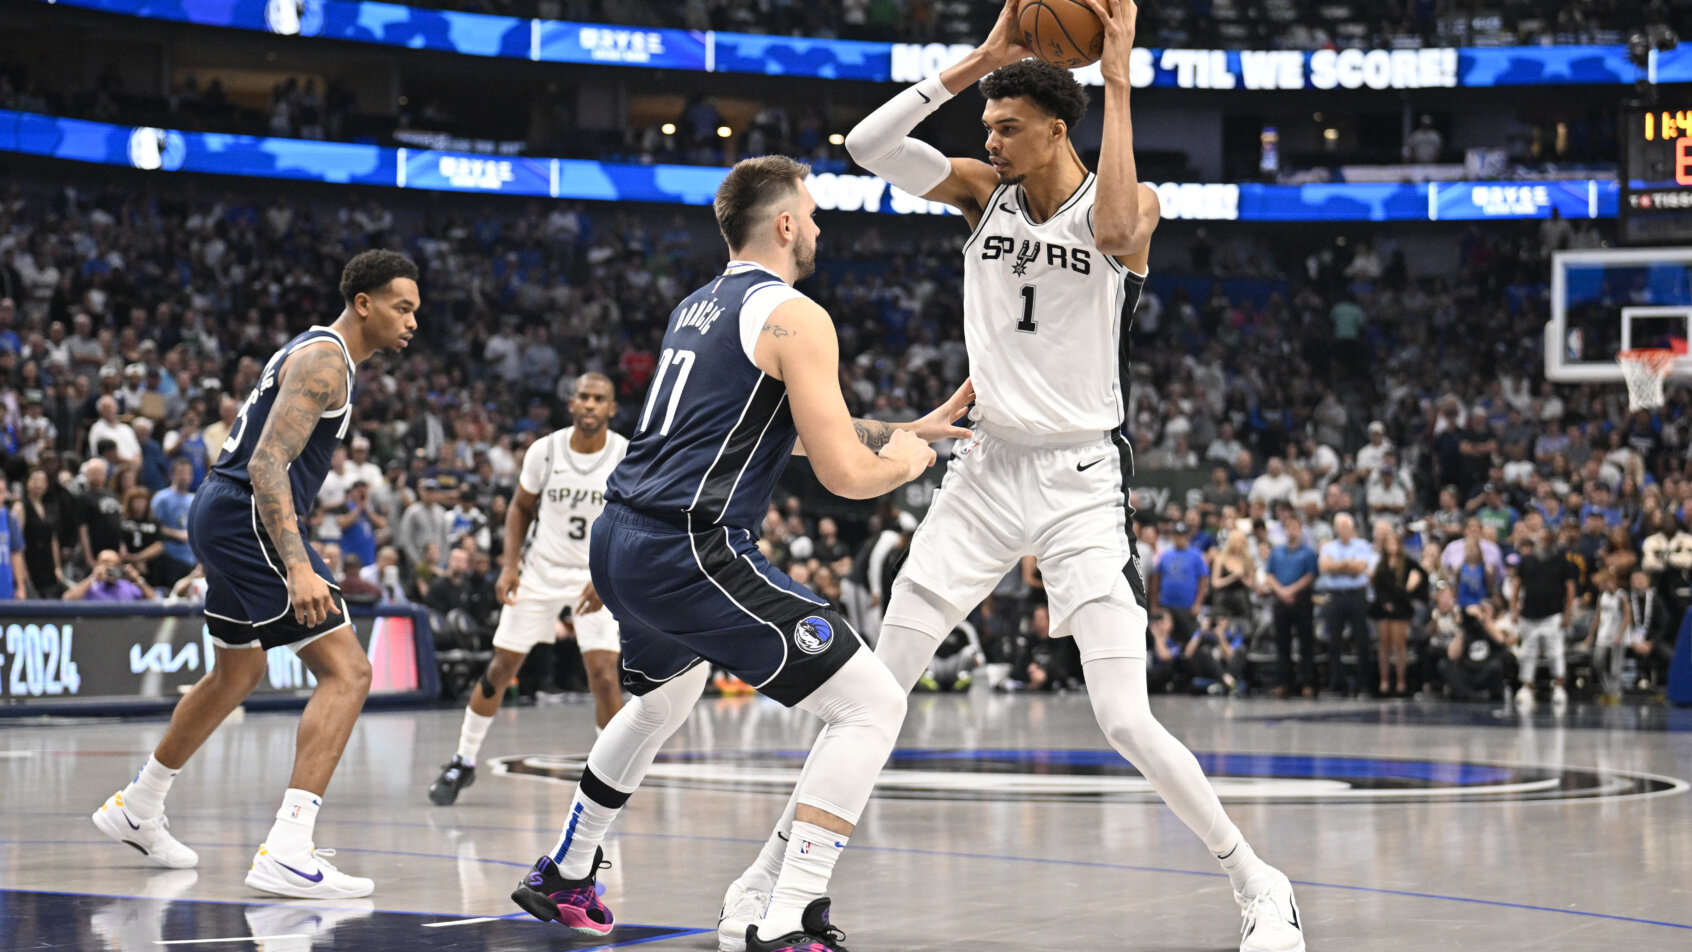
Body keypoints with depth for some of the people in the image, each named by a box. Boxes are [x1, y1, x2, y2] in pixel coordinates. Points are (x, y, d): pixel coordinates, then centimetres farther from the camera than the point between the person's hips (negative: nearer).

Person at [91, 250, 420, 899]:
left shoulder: (315, 352, 19)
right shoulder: (325, 360, -13)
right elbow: (266, 464, -24)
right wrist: (298, 567, -33)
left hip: (222, 516, 11)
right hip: (249, 520, -11)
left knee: (237, 674, 29)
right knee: (347, 672, -15)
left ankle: (136, 809, 46)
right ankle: (287, 854, -25)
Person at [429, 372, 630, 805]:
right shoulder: (544, 451, -9)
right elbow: (521, 508, 6)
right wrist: (510, 564, -6)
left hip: (597, 577, -2)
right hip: (541, 570, 2)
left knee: (603, 676, -15)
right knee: (500, 668, 4)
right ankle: (463, 761, 20)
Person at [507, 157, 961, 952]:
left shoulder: (696, 308, 20)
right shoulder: (794, 317, -7)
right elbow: (845, 474, -11)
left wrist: (909, 429, 34)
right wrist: (906, 462, 10)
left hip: (619, 544, 9)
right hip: (692, 555, -9)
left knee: (664, 695, 38)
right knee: (873, 705, -5)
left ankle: (563, 877, 48)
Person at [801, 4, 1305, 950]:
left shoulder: (1130, 202, -7)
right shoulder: (983, 189, 5)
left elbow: (1113, 227, -32)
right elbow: (867, 146, -8)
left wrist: (1118, 77, -27)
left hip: (1083, 481, -4)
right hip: (988, 471, 4)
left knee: (1128, 723, -12)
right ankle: (781, 860, 17)